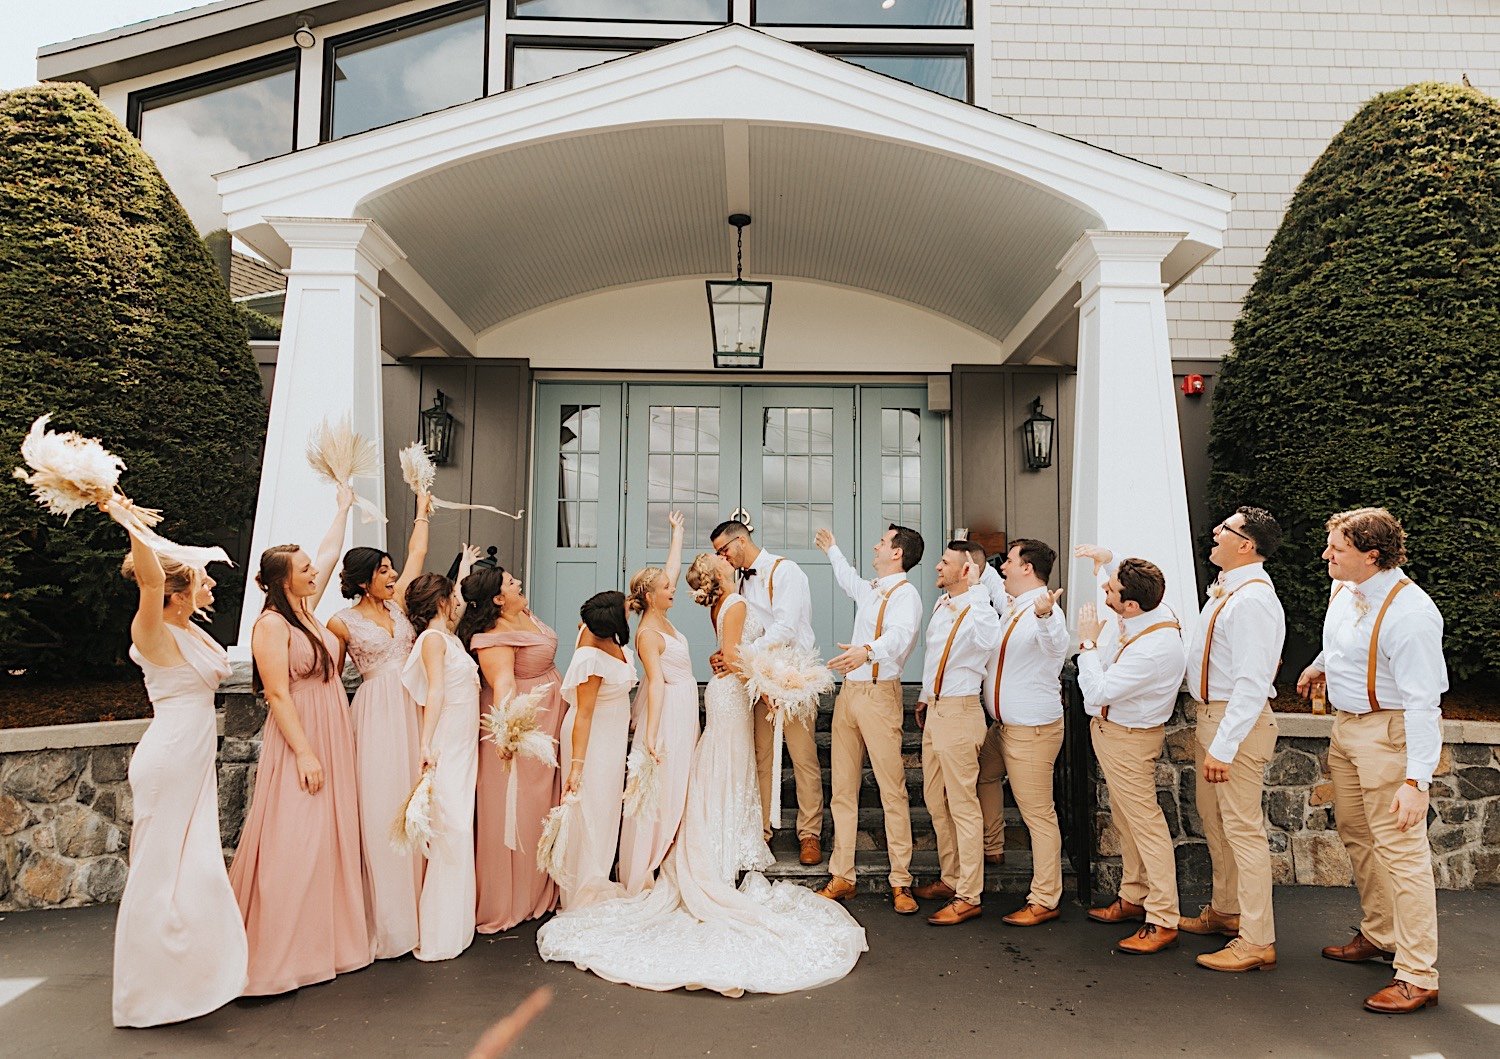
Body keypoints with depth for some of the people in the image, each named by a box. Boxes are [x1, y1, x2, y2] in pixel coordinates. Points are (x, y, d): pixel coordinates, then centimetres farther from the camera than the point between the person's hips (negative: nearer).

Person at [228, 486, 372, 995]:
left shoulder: (306, 608, 9)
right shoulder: (272, 624, -14)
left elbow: (329, 553, 22)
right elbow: (277, 694, -18)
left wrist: (344, 507, 30)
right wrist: (305, 754, -20)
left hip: (332, 738, 9)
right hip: (299, 740, -9)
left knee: (332, 836, 12)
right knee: (293, 842, -6)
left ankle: (324, 938, 23)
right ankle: (281, 951, 3)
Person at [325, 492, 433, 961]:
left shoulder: (397, 603, 10)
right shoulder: (342, 622, -3)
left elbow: (417, 556, 19)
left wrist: (422, 511, 26)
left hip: (413, 710, 5)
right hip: (376, 714, -5)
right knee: (381, 806, -4)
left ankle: (416, 902, 17)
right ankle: (389, 917, 4)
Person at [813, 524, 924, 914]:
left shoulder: (905, 593, -9)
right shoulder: (870, 590, 18)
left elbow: (901, 634, -31)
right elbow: (849, 581, 44)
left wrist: (868, 650, -50)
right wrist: (832, 550, 56)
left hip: (879, 695, -8)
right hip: (848, 692, 8)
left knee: (892, 789, -4)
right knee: (843, 788, 7)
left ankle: (900, 882, 4)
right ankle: (841, 877, 14)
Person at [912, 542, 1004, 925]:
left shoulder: (980, 613, -16)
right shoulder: (942, 605, 12)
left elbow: (988, 638, -39)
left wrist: (973, 588, -29)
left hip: (958, 712, -10)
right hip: (934, 710, 10)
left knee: (963, 805, -2)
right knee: (935, 800, 17)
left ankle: (968, 897, 7)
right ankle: (951, 879, 31)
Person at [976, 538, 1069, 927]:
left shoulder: (1045, 610, -20)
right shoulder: (1010, 606, 10)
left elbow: (1057, 647, -43)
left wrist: (1044, 616, -61)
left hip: (1033, 729, -11)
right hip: (1003, 724, 11)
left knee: (1038, 813, -5)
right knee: (983, 774, 29)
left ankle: (1045, 901, 4)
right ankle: (992, 848, 47)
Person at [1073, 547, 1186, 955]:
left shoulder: (1153, 649, -33)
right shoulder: (1156, 613, -5)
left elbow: (1097, 692, -28)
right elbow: (1130, 585, 21)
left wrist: (1087, 641, -19)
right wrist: (1108, 559, 8)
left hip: (1127, 739, -10)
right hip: (1111, 730, 10)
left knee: (1145, 823, -2)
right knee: (1126, 821, 19)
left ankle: (1163, 921, 7)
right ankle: (1133, 898, 33)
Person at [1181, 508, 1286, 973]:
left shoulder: (1252, 600, -22)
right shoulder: (1224, 590, 9)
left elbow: (1252, 684, -27)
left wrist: (1224, 747, -28)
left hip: (1238, 721, -11)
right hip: (1210, 714, 11)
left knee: (1243, 828, -2)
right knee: (1213, 818, 21)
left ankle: (1257, 941, 9)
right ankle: (1226, 910, 38)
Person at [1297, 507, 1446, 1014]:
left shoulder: (1409, 612, -26)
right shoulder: (1344, 588, 1)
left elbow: (1423, 700, -28)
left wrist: (1416, 778, -31)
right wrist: (1320, 665, 35)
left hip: (1390, 731, -9)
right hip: (1346, 725, 9)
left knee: (1399, 848, -4)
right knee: (1356, 835, 19)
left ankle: (1417, 977, 6)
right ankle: (1379, 935, 37)